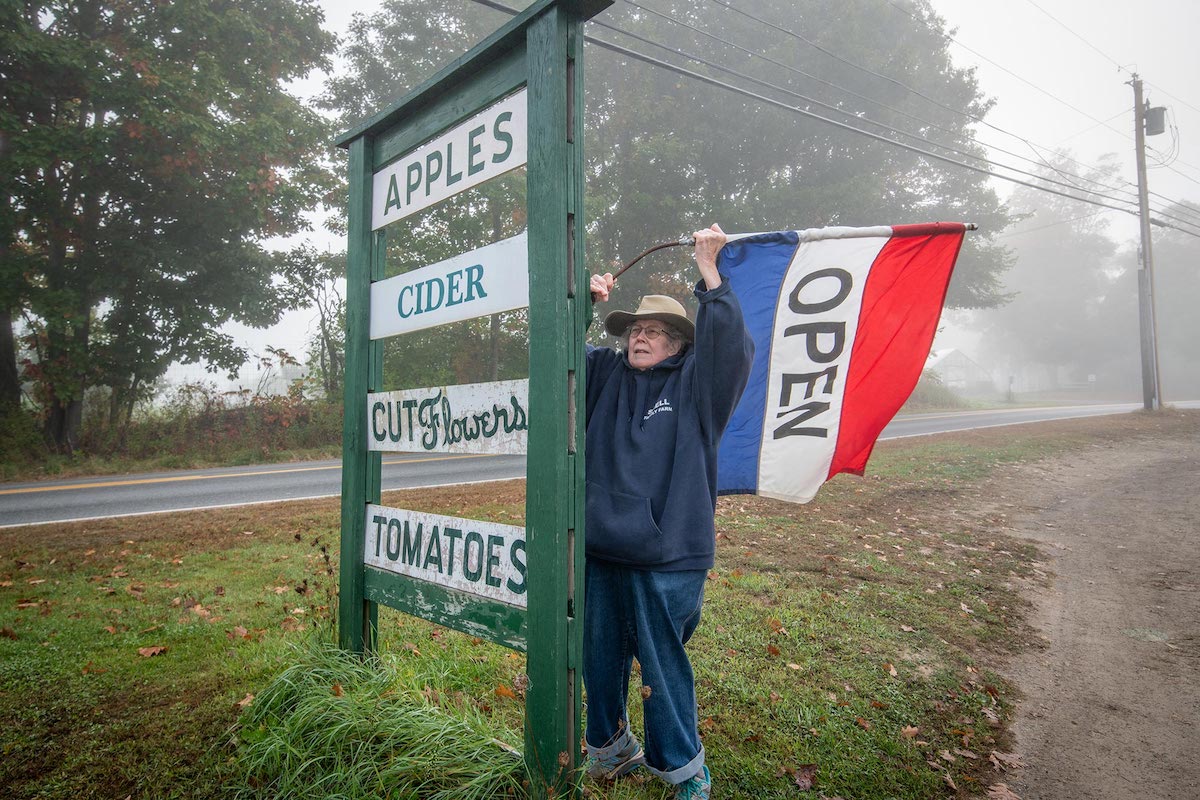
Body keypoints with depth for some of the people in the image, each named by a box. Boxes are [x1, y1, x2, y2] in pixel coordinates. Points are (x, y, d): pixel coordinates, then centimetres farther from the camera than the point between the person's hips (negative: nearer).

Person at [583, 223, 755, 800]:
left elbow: (731, 348, -15)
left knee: (663, 668, 6)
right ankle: (607, 747, 40)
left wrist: (709, 274, -18)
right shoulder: (608, 375, 12)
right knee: (600, 659, 17)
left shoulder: (696, 383, 1)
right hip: (601, 549, 5)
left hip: (666, 557, -4)